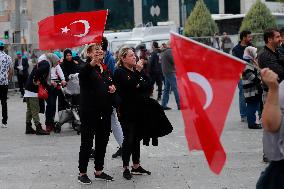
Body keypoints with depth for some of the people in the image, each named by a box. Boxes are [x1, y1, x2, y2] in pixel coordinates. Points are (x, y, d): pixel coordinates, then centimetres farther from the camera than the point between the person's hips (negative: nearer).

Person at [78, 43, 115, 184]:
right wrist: (94, 61, -55)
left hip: (105, 111, 7)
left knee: (102, 141, 12)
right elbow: (83, 73, -34)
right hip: (89, 111, -7)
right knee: (87, 142, 0)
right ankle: (82, 173, 9)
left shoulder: (106, 70, 14)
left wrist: (113, 88, 2)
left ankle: (99, 171, 24)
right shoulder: (87, 68, -9)